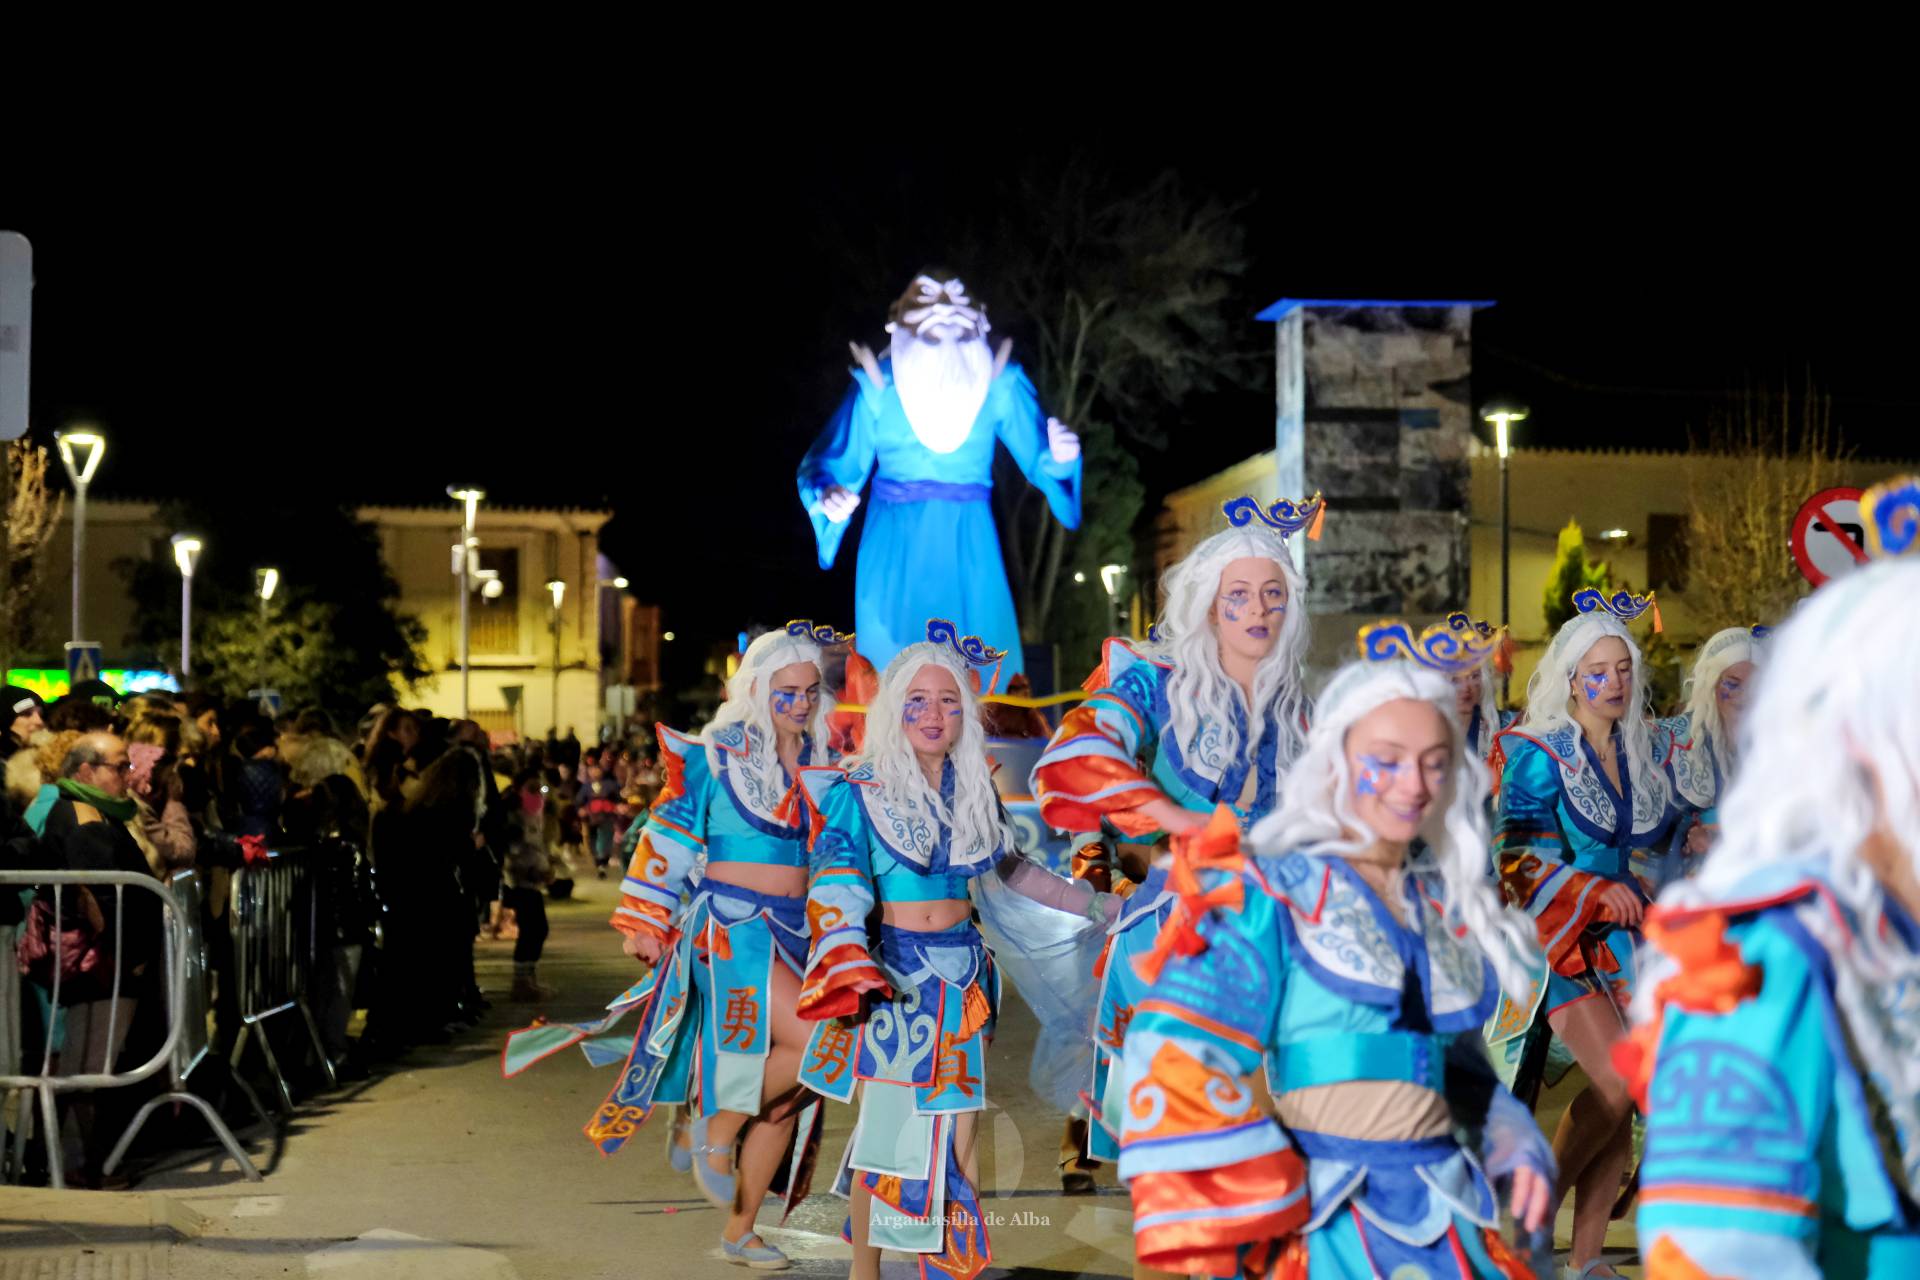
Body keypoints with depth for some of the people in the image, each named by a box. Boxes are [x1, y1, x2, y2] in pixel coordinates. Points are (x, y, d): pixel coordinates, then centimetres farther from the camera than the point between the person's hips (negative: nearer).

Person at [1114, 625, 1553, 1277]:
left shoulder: (1448, 902, 15)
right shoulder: (1270, 896, -4)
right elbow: (1179, 1058, -12)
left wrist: (1513, 1145, 9)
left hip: (1449, 1214, 6)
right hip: (1324, 1219, -6)